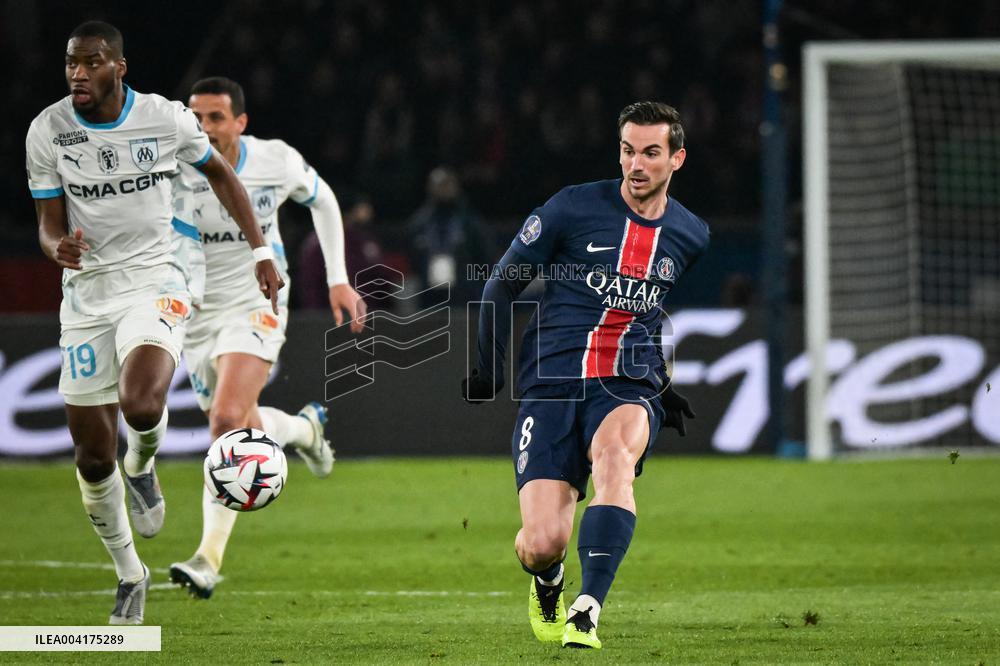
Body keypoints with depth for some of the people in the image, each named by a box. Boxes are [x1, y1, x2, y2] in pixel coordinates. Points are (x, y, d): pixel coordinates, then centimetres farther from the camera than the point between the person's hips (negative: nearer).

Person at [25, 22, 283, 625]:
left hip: (154, 281, -2)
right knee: (93, 457, 3)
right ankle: (129, 575, 25)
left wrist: (260, 252, 9)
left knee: (141, 405, -31)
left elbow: (219, 173, 12)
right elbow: (49, 223, 1)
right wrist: (59, 247, -24)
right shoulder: (48, 131, -5)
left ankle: (143, 468, 7)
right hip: (87, 294, 2)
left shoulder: (166, 118, -6)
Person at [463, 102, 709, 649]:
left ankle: (587, 609, -38)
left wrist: (671, 388, 27)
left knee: (614, 455, -37)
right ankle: (546, 583, 25)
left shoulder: (691, 236, 10)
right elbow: (502, 287, 10)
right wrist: (489, 369, 10)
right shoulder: (572, 209, -1)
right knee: (543, 543, -14)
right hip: (551, 385, -1)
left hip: (630, 388, 1)